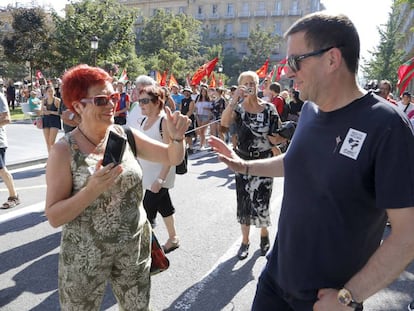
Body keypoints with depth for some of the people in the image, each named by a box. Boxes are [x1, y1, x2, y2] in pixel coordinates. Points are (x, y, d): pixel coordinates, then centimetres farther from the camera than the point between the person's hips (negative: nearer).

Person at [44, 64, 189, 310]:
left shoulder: (125, 135, -5)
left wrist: (177, 136, -21)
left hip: (135, 247, 3)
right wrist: (93, 189, -30)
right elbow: (54, 216, -16)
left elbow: (173, 158, -1)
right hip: (85, 254, -3)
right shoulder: (64, 150, -14)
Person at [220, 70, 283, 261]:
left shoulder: (269, 108, -2)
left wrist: (276, 138, -16)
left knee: (260, 201, 2)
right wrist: (235, 98, -29)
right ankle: (245, 241, 26)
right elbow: (225, 122, -24)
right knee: (244, 201, 9)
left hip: (264, 162, -1)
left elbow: (279, 135, 6)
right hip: (242, 162, 1)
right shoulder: (238, 108, -2)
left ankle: (264, 234, 32)